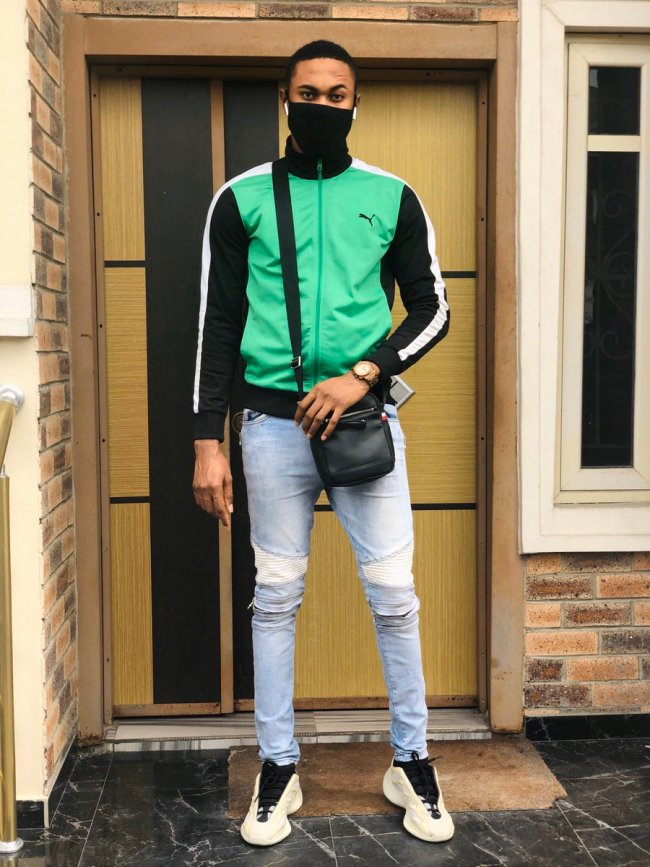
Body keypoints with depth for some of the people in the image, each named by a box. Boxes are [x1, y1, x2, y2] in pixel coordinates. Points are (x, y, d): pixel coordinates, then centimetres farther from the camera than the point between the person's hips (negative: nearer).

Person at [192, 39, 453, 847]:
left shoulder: (391, 197, 6)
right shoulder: (243, 197, 4)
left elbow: (431, 308, 6)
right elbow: (217, 323, 3)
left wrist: (362, 375, -10)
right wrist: (207, 441, -3)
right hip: (274, 423, 0)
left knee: (393, 594, 3)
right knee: (276, 597, 7)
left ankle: (411, 762, 21)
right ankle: (278, 769, 21)